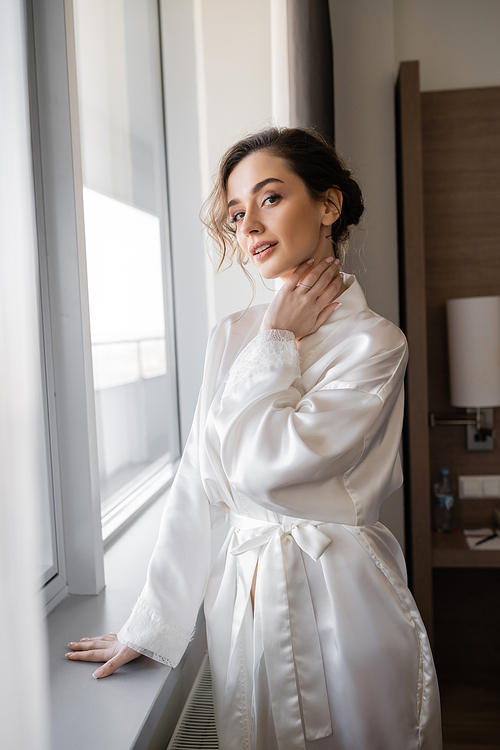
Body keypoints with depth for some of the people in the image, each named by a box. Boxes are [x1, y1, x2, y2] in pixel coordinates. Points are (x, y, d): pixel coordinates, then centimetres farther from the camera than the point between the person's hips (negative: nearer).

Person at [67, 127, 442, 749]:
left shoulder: (374, 343, -11)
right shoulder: (231, 337, 3)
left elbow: (262, 464, -22)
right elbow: (196, 486, 4)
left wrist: (278, 341, -10)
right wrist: (146, 626, 6)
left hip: (343, 599, -4)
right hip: (241, 599, 4)